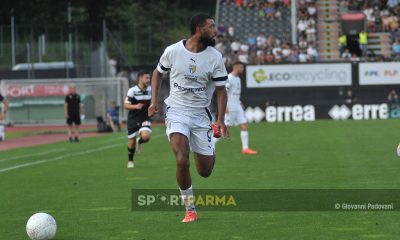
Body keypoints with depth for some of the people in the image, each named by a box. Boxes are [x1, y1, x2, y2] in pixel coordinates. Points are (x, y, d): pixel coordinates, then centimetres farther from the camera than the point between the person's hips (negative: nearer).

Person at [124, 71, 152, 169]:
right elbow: (125, 105, -13)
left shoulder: (150, 90, 0)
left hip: (145, 118, 2)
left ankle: (139, 142, 15)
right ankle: (130, 161, 28)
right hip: (133, 119, -2)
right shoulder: (132, 91, -12)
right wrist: (135, 106, -31)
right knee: (132, 142, 4)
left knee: (146, 137, -23)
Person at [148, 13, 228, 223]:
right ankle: (189, 209, -5)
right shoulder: (173, 51, -7)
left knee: (205, 171, 4)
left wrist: (220, 120, -9)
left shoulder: (215, 57, -5)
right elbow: (158, 72, 12)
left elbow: (221, 89, 1)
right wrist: (154, 100, 4)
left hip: (200, 114, 2)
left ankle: (210, 152, 42)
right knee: (182, 162, -21)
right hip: (176, 111, -2)